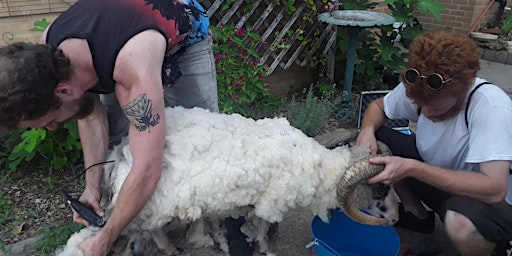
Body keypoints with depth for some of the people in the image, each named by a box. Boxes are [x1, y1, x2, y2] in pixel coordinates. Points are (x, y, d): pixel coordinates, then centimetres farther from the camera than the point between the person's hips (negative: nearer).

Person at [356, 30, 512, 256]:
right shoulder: (417, 88, -16)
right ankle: (417, 214, 11)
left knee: (461, 222, -40)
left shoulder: (491, 106, -31)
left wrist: (411, 168, -42)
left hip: (487, 201, -5)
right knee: (376, 139, -9)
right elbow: (378, 106, 2)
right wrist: (367, 130, -21)